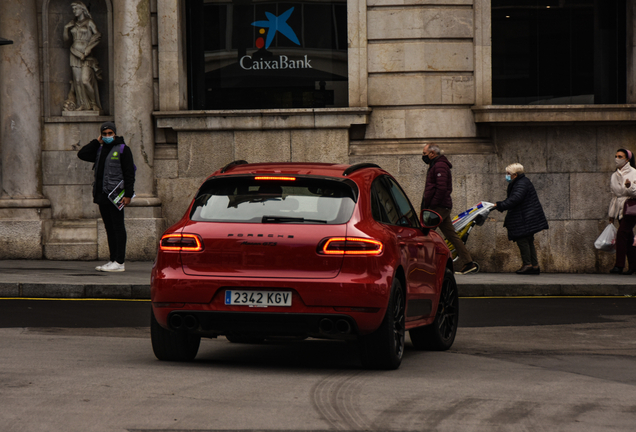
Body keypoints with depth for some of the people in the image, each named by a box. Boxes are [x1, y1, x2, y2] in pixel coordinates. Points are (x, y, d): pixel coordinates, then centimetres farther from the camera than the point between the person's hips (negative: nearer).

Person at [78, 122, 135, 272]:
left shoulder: (123, 149, -2)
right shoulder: (99, 150, 18)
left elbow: (129, 173, -6)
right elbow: (82, 154, 7)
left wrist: (128, 194, -14)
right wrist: (97, 142, 7)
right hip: (102, 195, 7)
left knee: (118, 227, -7)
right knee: (109, 228, 9)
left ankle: (119, 262, -9)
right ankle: (113, 260, 12)